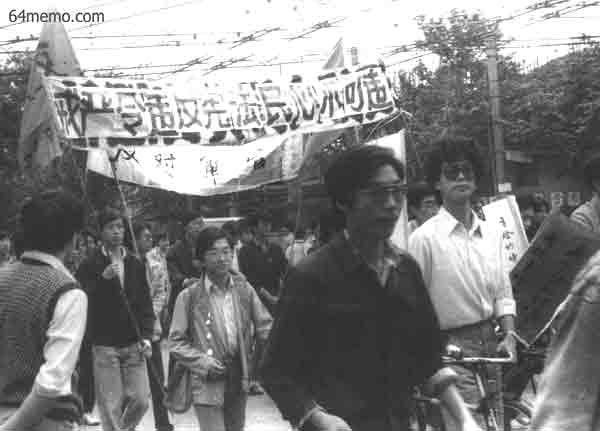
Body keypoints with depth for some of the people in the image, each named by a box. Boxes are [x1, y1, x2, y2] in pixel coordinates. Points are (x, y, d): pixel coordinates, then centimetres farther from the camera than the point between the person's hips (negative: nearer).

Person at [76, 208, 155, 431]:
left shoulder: (135, 264, 9)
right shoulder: (90, 265, -2)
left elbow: (145, 303, 10)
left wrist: (146, 337, 0)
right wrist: (103, 278, -21)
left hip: (133, 345, 3)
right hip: (104, 345, -3)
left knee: (141, 399, 1)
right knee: (111, 406, -2)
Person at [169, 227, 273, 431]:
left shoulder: (244, 289, 2)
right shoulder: (189, 295, -7)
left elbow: (265, 327, 5)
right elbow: (176, 341, -3)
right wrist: (202, 361, -15)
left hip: (239, 380, 4)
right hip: (207, 384, -4)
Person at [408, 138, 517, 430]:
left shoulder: (491, 233, 8)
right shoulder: (424, 238, -9)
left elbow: (503, 293, 12)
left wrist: (509, 335, 0)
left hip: (491, 344, 6)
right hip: (452, 348, -6)